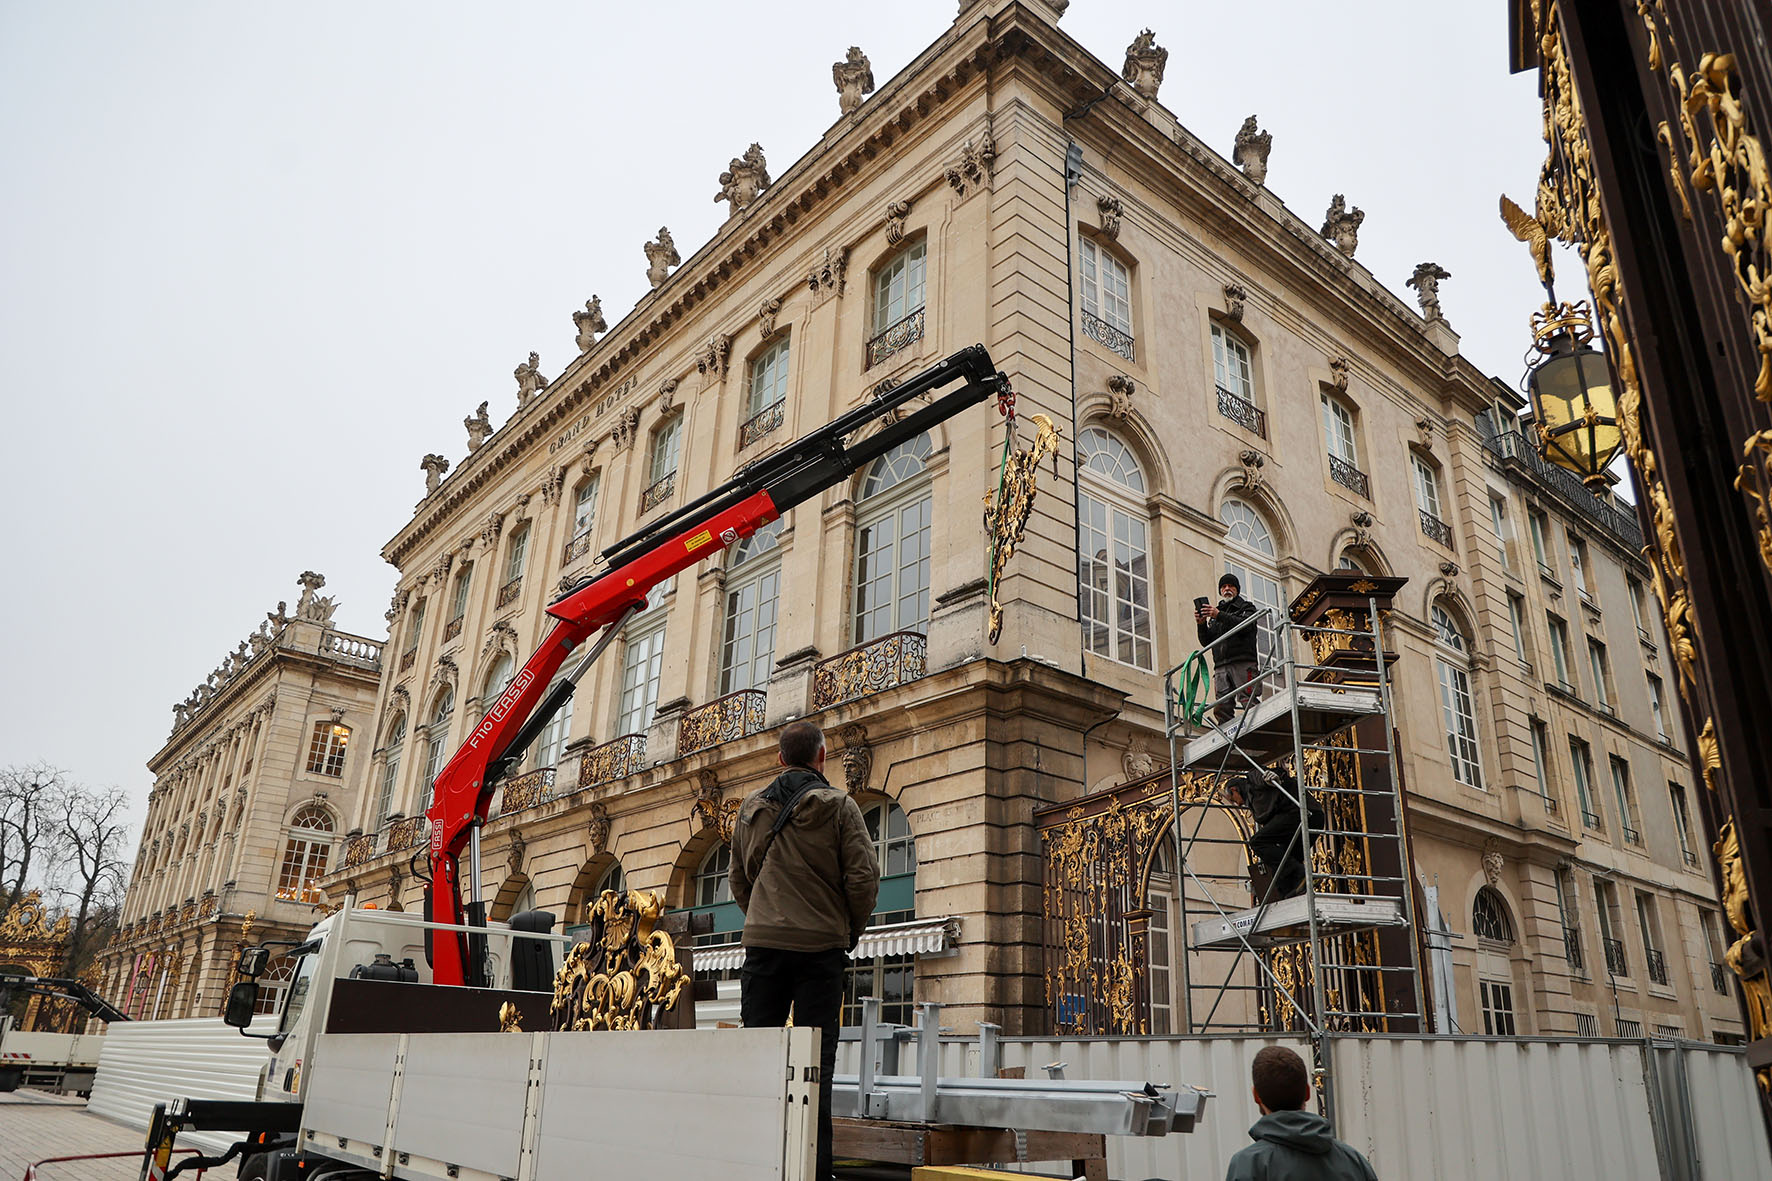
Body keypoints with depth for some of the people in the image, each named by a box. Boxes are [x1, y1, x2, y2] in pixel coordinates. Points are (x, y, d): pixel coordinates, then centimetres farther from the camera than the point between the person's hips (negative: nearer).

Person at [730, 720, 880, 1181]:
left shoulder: (750, 810, 11)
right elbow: (864, 877, -8)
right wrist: (852, 931, 6)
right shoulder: (837, 806, -4)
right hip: (821, 944, -3)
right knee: (816, 1058, 0)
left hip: (763, 941, 4)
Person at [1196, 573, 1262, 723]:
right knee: (1222, 708, -8)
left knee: (1249, 702, -18)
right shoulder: (1214, 614, 29)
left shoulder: (1246, 607, 17)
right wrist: (1202, 624, 2)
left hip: (1243, 662, -4)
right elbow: (1206, 642, 20)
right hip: (1221, 666, 4)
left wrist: (1220, 615, -14)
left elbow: (1245, 625, -6)